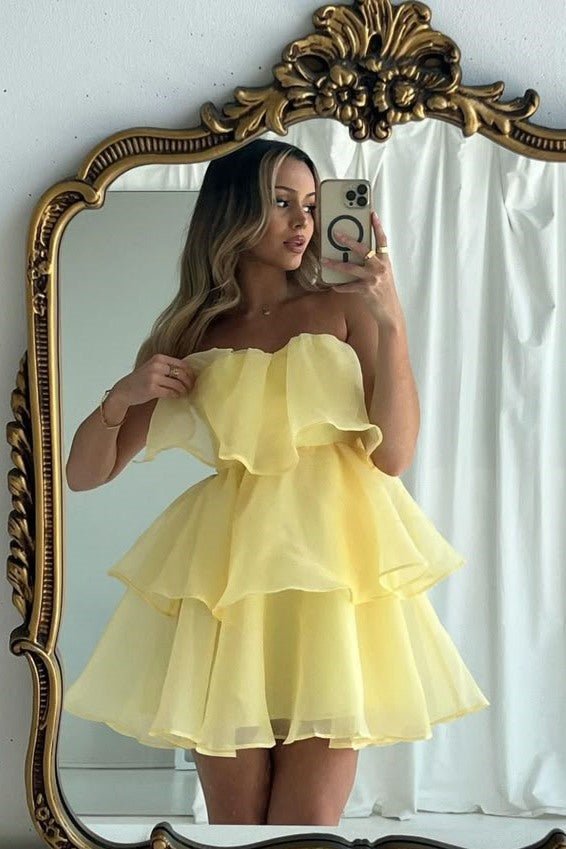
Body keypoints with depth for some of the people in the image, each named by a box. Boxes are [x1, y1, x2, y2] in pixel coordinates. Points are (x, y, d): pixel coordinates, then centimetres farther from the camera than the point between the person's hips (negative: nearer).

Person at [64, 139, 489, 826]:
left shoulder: (343, 308, 7)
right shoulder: (189, 337, 11)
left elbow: (393, 454, -5)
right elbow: (82, 474, 13)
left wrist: (390, 322, -12)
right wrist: (123, 396, -5)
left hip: (332, 560, -1)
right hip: (228, 569, 1)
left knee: (308, 823, -3)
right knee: (235, 823, 2)